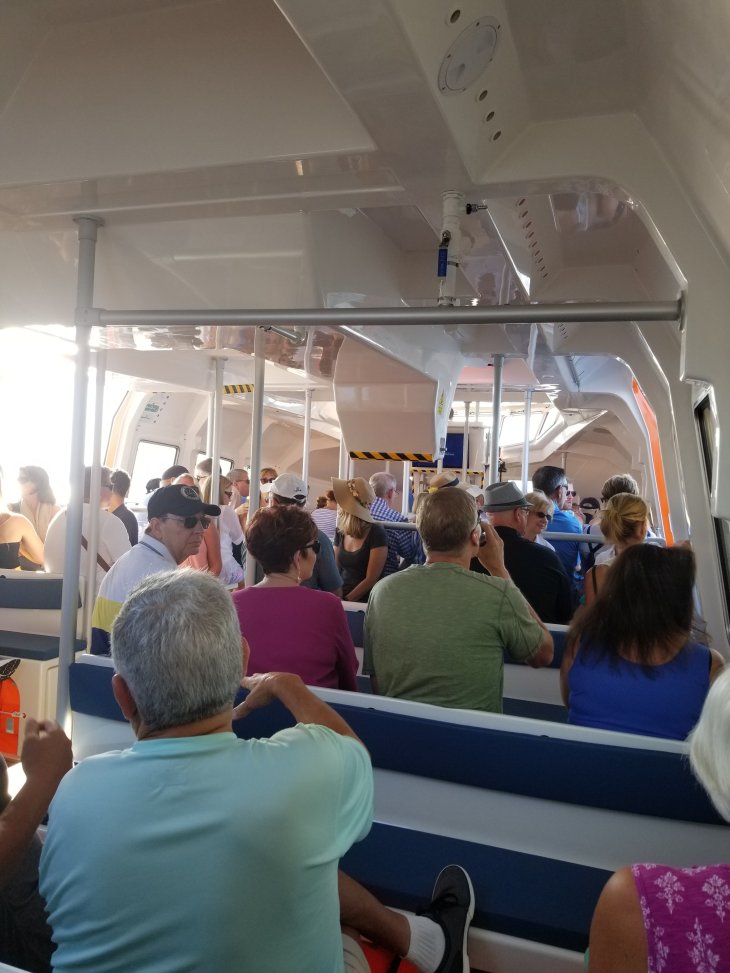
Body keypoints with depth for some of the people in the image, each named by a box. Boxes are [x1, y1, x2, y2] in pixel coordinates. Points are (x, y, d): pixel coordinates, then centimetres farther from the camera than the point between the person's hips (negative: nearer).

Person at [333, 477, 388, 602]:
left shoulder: (377, 534, -8)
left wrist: (346, 600, -14)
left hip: (365, 601, -5)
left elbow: (371, 579, -10)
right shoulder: (341, 532, 9)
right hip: (341, 597, 5)